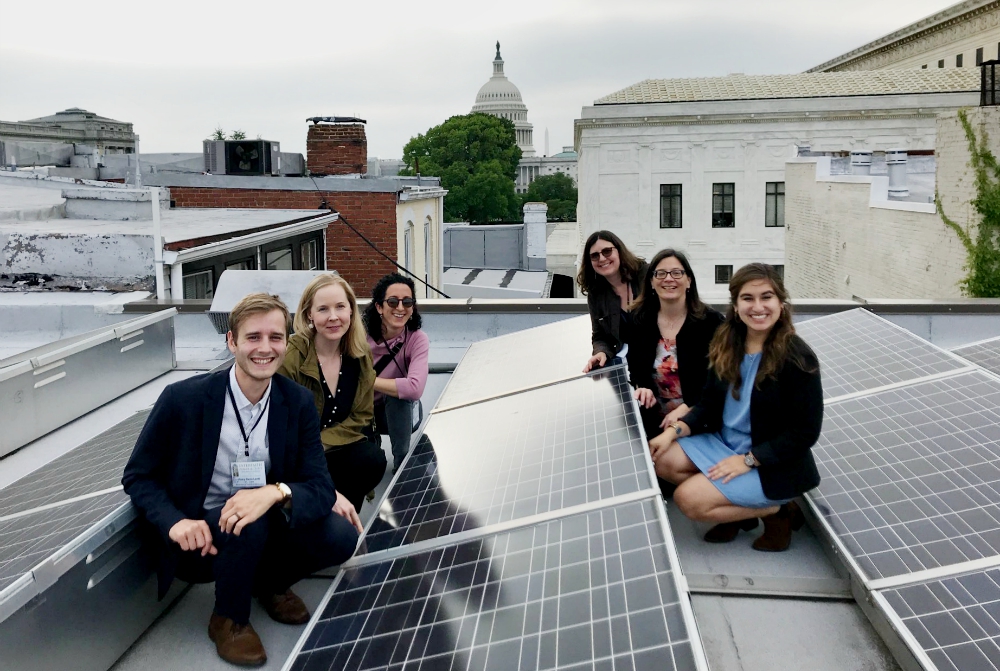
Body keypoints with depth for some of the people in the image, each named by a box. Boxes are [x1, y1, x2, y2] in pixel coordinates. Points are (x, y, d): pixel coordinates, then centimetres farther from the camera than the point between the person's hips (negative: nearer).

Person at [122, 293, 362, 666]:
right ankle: (229, 618, -4)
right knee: (247, 525, -34)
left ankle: (271, 582, 12)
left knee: (341, 536, -19)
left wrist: (276, 493, -36)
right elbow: (138, 477, -7)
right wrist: (176, 521, -27)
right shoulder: (184, 398, -17)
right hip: (199, 537, -3)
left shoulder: (298, 403, -9)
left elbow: (321, 488, -13)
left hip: (264, 527, 3)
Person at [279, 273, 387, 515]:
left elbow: (361, 417, -3)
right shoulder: (290, 355, -19)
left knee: (372, 460, -24)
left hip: (337, 448, 4)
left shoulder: (360, 356, -3)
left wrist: (316, 445, -17)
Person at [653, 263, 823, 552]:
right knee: (663, 459, -7)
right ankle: (738, 508, 7)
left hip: (773, 463, -7)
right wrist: (675, 431, -11)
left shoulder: (797, 358, -21)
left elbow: (805, 432, -18)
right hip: (724, 442, 7)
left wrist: (748, 459, -21)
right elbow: (710, 403, 6)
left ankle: (777, 511, 2)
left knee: (688, 499, -17)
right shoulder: (728, 344, -2)